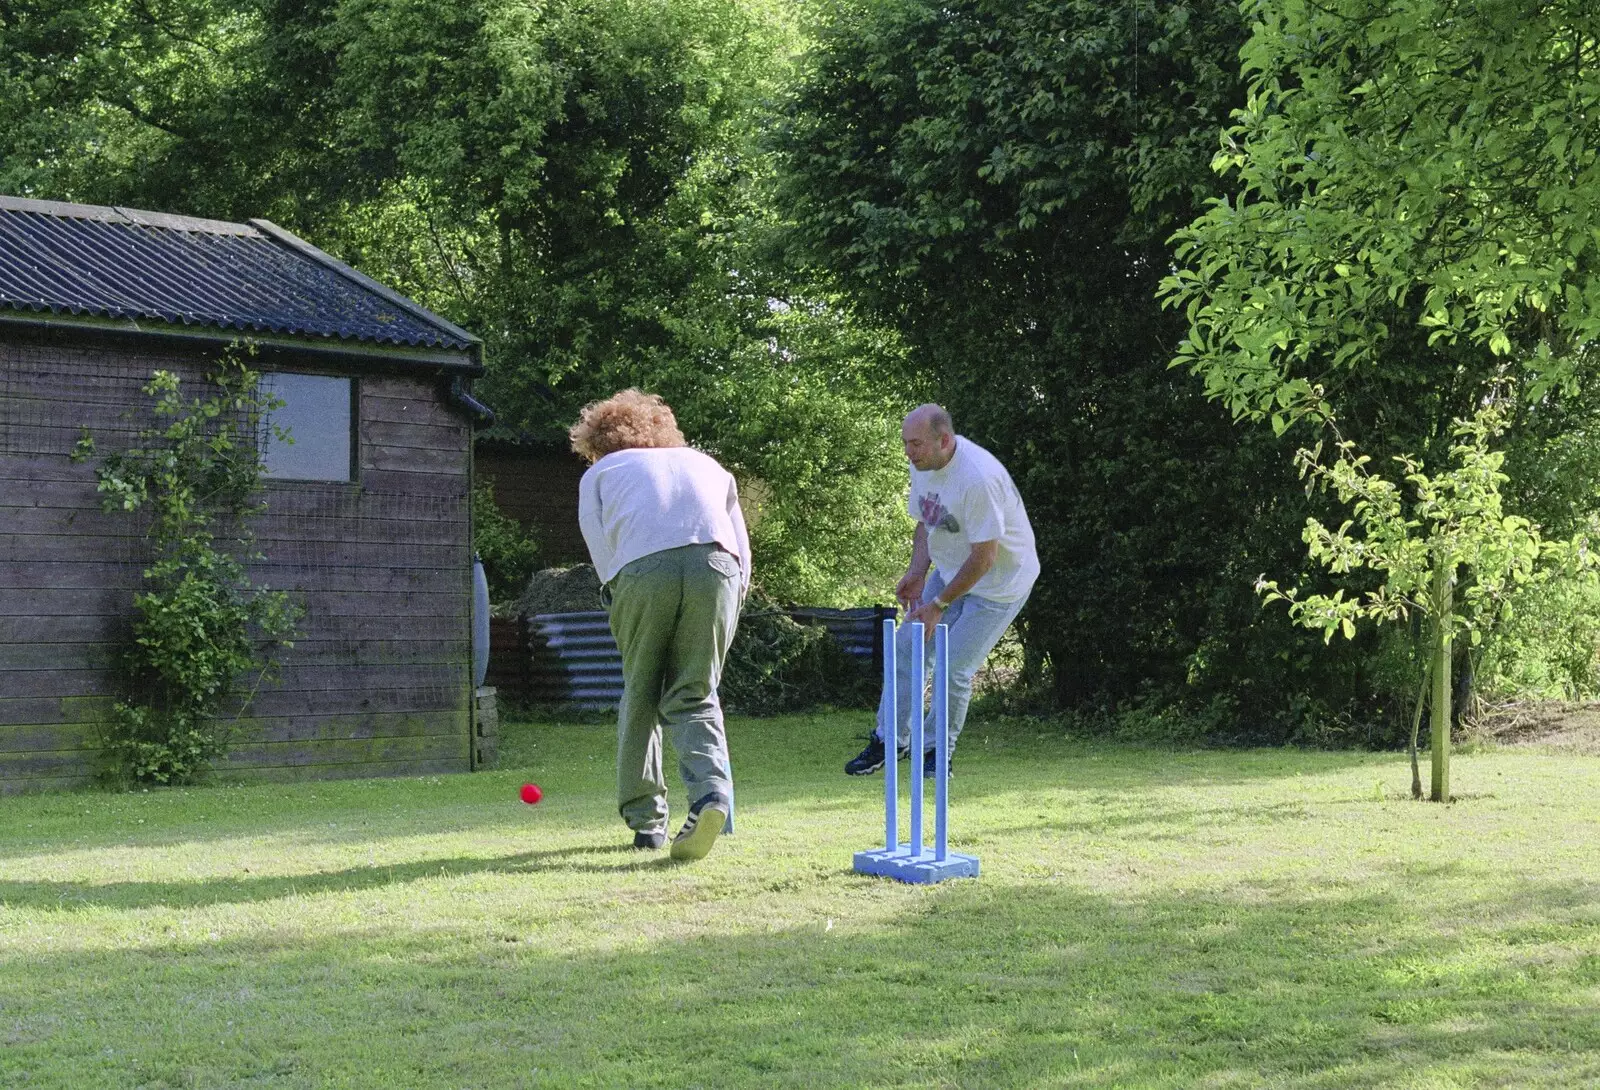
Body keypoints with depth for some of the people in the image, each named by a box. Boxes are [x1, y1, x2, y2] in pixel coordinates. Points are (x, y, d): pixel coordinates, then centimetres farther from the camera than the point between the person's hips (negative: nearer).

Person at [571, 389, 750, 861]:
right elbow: (742, 546, 26)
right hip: (716, 566, 2)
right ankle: (712, 790, -18)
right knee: (694, 695, 7)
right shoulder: (706, 464, 36)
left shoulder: (600, 472, 28)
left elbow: (598, 542, 10)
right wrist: (737, 590, 26)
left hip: (642, 571, -2)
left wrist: (616, 593, 14)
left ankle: (645, 818, 15)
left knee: (640, 695, 14)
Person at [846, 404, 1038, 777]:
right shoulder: (922, 464, -5)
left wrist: (938, 605, -22)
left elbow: (984, 557, -29)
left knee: (955, 669, -9)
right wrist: (917, 573, -6)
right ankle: (889, 741, 14)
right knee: (908, 647, 3)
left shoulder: (978, 478, -33)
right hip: (950, 571, 8)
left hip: (999, 582, -8)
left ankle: (937, 753, 10)